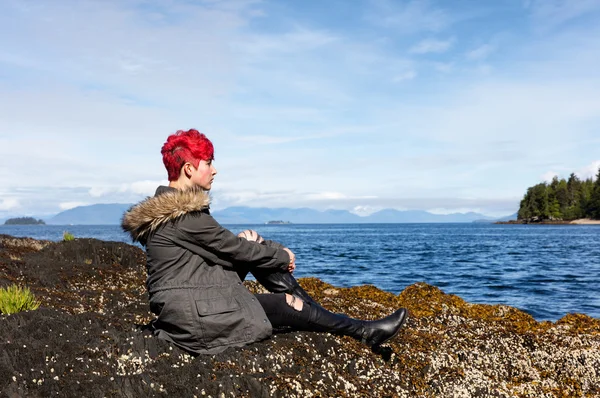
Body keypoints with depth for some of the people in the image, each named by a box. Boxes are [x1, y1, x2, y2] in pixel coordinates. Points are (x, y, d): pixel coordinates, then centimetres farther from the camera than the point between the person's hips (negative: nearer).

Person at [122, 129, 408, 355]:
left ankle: (318, 314, 3)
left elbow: (223, 246, 13)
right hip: (197, 318, -9)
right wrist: (283, 256, 1)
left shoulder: (167, 207, 10)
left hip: (183, 307, 9)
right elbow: (232, 248, -15)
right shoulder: (184, 213, -21)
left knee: (252, 242, 2)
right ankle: (362, 331, 14)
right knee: (288, 304, -3)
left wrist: (274, 251, 3)